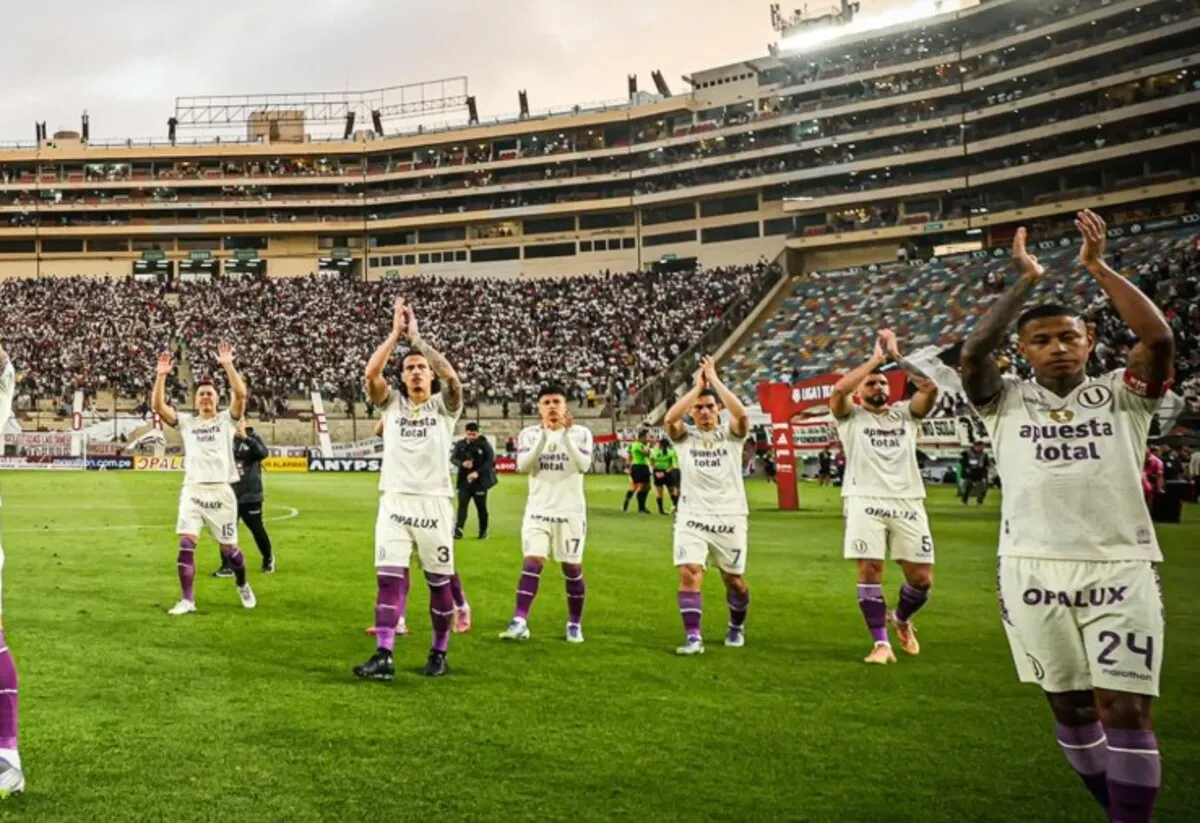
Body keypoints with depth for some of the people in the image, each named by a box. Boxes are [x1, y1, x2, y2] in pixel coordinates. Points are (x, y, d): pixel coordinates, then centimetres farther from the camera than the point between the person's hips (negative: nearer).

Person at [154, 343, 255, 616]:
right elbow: (158, 406, 1)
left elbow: (240, 394, -10)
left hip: (221, 491, -1)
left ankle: (243, 585, 33)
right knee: (186, 545, -11)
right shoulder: (186, 421, 13)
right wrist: (161, 375, -8)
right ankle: (187, 600, -3)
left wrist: (228, 365, -14)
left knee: (228, 548, 6)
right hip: (192, 491, 2)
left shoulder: (227, 419, 7)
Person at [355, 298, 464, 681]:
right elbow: (371, 373, -7)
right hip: (394, 503, 1)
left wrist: (416, 336, -11)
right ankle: (384, 656, -7)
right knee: (389, 578, -7)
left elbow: (452, 376, -15)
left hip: (434, 504, -1)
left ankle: (439, 653, 20)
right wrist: (396, 332, -8)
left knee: (439, 582, 6)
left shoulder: (444, 405, 5)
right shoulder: (392, 403, 11)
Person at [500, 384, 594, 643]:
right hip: (538, 510, 0)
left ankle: (575, 624, 19)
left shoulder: (580, 433, -2)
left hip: (571, 512, 0)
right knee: (532, 563, -12)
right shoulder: (529, 434, 2)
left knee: (572, 568, 6)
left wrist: (566, 435, -24)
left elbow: (583, 465, -17)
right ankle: (519, 622, -13)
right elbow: (523, 466, -14)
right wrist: (544, 435, -23)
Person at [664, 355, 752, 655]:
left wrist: (715, 380, -14)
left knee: (733, 579, 11)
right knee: (689, 574, -16)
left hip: (730, 518, 0)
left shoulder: (731, 434, 4)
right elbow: (670, 418, -16)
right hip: (692, 518, 0)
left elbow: (742, 414, -18)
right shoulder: (685, 436, 5)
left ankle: (737, 627, 37)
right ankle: (693, 637, -11)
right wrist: (697, 386, -11)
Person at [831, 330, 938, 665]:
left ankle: (901, 619, 32)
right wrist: (876, 358, -4)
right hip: (865, 502, -2)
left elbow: (930, 388, -1)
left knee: (922, 577, 1)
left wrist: (896, 357, 0)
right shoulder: (850, 417, 10)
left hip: (908, 503, 3)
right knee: (870, 571, -9)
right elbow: (839, 389, -11)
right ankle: (881, 643, 2)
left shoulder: (905, 413, 17)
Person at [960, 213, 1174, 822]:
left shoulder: (1121, 395, 9)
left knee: (1124, 708, -6)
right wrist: (1025, 282, -5)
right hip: (1033, 569, 1)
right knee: (1069, 705, 9)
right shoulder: (1006, 401, 9)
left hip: (1120, 568, -1)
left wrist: (1097, 267, -5)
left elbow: (1158, 337, -7)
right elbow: (973, 352, -8)